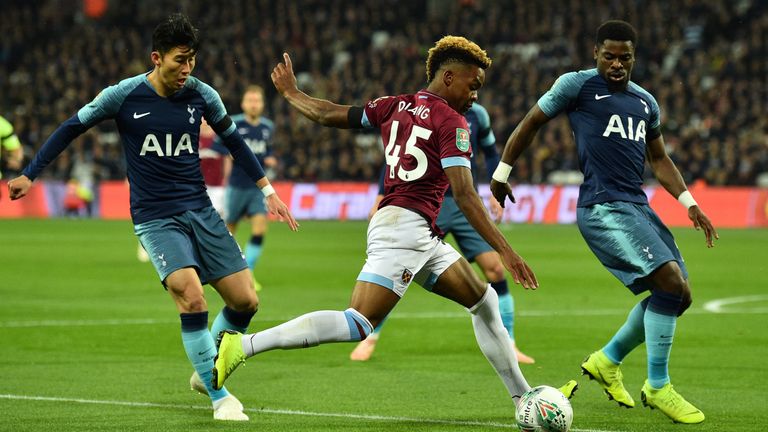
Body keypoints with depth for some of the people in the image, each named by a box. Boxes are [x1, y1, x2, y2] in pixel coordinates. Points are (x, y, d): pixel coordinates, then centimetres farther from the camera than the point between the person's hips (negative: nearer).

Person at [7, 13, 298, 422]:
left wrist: (268, 191, 14)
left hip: (200, 210, 4)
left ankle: (206, 372, 23)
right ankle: (219, 398, -12)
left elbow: (233, 140, 15)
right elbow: (71, 128, 4)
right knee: (192, 298, -24)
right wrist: (29, 175, 5)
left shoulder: (201, 95, -1)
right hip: (155, 217, -4)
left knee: (246, 300, -2)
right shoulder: (124, 96, -9)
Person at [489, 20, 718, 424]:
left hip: (638, 206, 8)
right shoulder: (577, 85, -2)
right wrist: (501, 173, 11)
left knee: (677, 295, 7)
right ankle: (657, 388, -10)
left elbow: (659, 159, 25)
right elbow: (531, 122, 7)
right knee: (671, 281, -21)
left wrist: (688, 201, 14)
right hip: (602, 208, -8)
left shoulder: (646, 102, 17)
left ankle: (607, 360, 28)